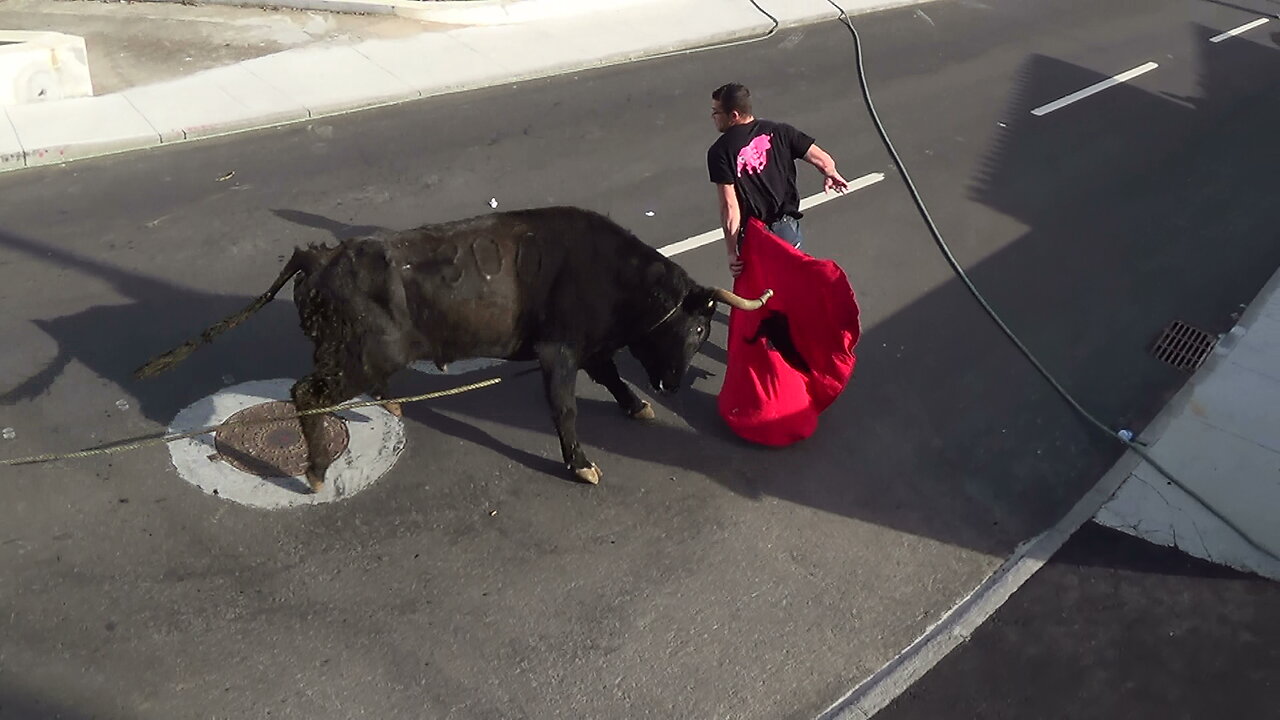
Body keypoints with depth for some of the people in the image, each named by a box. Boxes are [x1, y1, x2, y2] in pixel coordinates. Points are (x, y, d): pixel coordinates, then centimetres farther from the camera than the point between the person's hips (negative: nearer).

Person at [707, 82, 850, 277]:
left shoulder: (719, 152, -14)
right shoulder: (778, 131, -3)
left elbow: (730, 207, -20)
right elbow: (824, 161, -4)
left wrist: (732, 252, -17)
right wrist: (831, 176, 20)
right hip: (788, 227, 4)